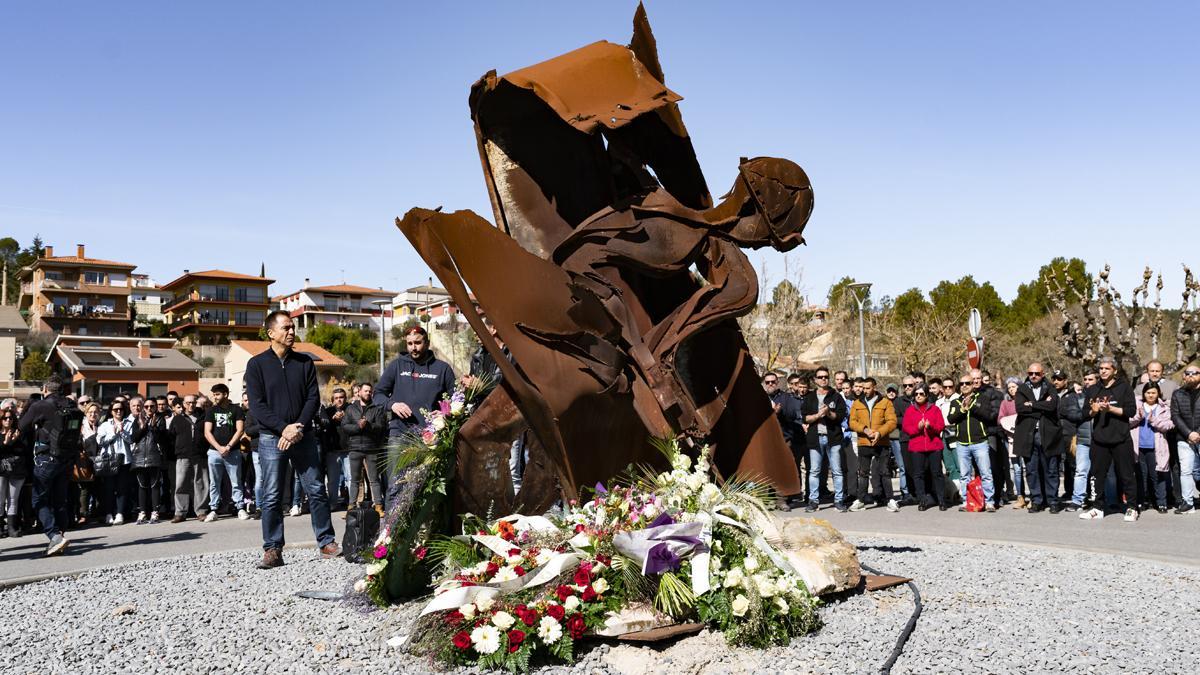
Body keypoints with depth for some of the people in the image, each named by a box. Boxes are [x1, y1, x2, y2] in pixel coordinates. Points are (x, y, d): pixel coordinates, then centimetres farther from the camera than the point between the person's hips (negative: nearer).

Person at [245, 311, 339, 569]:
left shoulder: (305, 362, 9)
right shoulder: (257, 364, 1)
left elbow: (313, 398, 4)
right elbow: (257, 405, -5)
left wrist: (298, 428, -11)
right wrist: (284, 428, -15)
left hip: (303, 436, 2)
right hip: (271, 438, -2)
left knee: (316, 491, 3)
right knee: (272, 497, 0)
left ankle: (326, 542, 11)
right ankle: (272, 550, 8)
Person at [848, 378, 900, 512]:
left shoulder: (885, 403, 2)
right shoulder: (857, 404, 10)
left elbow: (892, 421, -5)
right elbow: (852, 422, 3)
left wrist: (879, 432, -19)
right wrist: (864, 429, -14)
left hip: (881, 444, -2)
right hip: (863, 444, 2)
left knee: (884, 472, 0)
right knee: (863, 473, 8)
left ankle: (890, 499, 7)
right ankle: (860, 500, 14)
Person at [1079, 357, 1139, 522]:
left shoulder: (1124, 387, 2)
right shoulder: (1092, 390, 13)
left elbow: (1131, 410, -6)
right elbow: (1086, 414, 12)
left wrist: (1110, 408, -15)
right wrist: (1093, 410, -9)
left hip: (1121, 439, -3)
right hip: (1099, 440, 4)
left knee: (1126, 474, 1)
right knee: (1097, 474, 5)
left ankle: (1131, 508, 11)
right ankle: (1097, 508, 13)